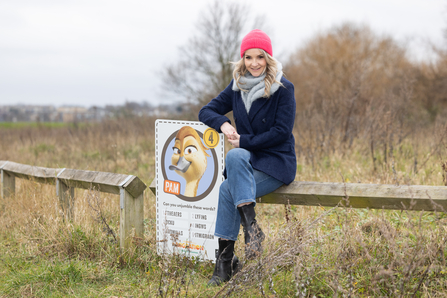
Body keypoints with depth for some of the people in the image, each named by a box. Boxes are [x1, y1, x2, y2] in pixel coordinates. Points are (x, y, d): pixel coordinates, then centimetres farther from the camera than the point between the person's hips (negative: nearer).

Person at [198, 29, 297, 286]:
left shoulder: (283, 89, -7)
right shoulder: (237, 87, 8)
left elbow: (282, 132, -12)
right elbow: (206, 111, 10)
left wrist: (244, 141, -14)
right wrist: (223, 124, -11)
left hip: (277, 161, -5)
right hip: (246, 159, 5)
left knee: (228, 190, -28)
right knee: (234, 157, -32)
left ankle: (226, 259, -21)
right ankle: (251, 225, -34)